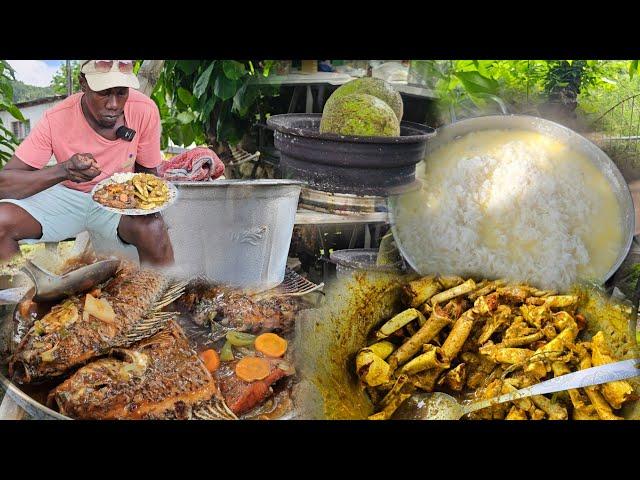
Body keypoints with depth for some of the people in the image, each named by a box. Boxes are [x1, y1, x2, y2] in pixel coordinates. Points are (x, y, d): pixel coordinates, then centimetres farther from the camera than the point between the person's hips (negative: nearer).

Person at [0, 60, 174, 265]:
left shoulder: (144, 111, -18)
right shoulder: (57, 119, -21)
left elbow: (147, 171, -2)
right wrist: (64, 170, -39)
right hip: (66, 196, 1)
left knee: (152, 229, -34)